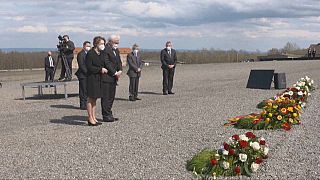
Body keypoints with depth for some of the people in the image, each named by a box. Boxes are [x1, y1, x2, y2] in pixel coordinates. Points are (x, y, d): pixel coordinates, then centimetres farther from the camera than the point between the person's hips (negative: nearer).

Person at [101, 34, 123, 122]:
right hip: (106, 78, -9)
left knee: (111, 97, 12)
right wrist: (114, 73, -16)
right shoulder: (105, 50, -13)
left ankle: (109, 115, 18)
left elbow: (119, 62, 16)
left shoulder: (116, 50, 17)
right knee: (106, 97, -3)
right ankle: (106, 116, 2)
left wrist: (120, 71, -3)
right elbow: (107, 63, -18)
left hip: (113, 78, 9)